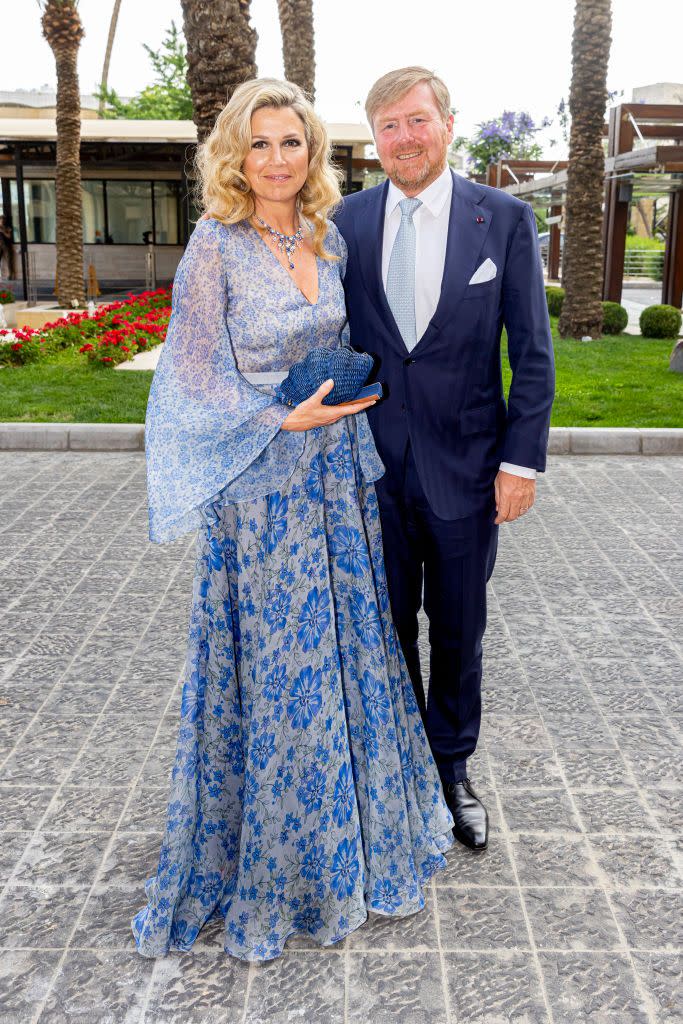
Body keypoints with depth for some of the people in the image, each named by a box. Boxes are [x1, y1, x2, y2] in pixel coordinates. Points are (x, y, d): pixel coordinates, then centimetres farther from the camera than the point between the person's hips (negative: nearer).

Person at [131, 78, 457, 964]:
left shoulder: (329, 237, 8)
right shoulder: (216, 246, -10)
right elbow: (197, 377, -11)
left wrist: (347, 411, 11)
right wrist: (286, 420, -19)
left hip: (338, 478, 6)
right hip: (261, 487, -6)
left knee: (348, 649, 15)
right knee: (274, 668, 4)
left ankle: (358, 827, 38)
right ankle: (268, 859, 27)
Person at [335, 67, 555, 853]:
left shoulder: (505, 220, -3)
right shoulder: (345, 221, 2)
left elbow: (532, 353, -2)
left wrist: (522, 458, -8)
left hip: (464, 466, -1)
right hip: (372, 465, 2)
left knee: (458, 632, 13)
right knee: (385, 628, 13)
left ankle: (452, 769, 34)